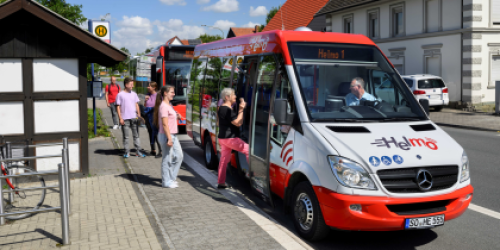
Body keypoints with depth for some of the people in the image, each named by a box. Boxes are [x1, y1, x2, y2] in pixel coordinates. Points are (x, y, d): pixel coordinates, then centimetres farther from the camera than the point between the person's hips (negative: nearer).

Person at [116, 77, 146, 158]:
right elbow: (118, 107, -2)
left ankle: (138, 151, 10)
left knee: (136, 135, 6)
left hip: (134, 118, 3)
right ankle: (127, 152, 13)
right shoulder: (120, 95, -2)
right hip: (125, 118, -3)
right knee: (126, 136, 5)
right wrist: (120, 118, -9)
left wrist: (139, 115, 6)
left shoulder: (134, 94, 10)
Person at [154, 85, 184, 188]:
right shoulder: (163, 106, -16)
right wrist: (169, 138, -23)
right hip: (166, 136, -10)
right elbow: (165, 124, -21)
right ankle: (166, 182, 10)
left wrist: (177, 117, 5)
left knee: (179, 156, 13)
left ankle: (171, 177, 24)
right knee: (167, 159, -1)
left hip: (173, 135, 10)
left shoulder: (169, 105, 14)